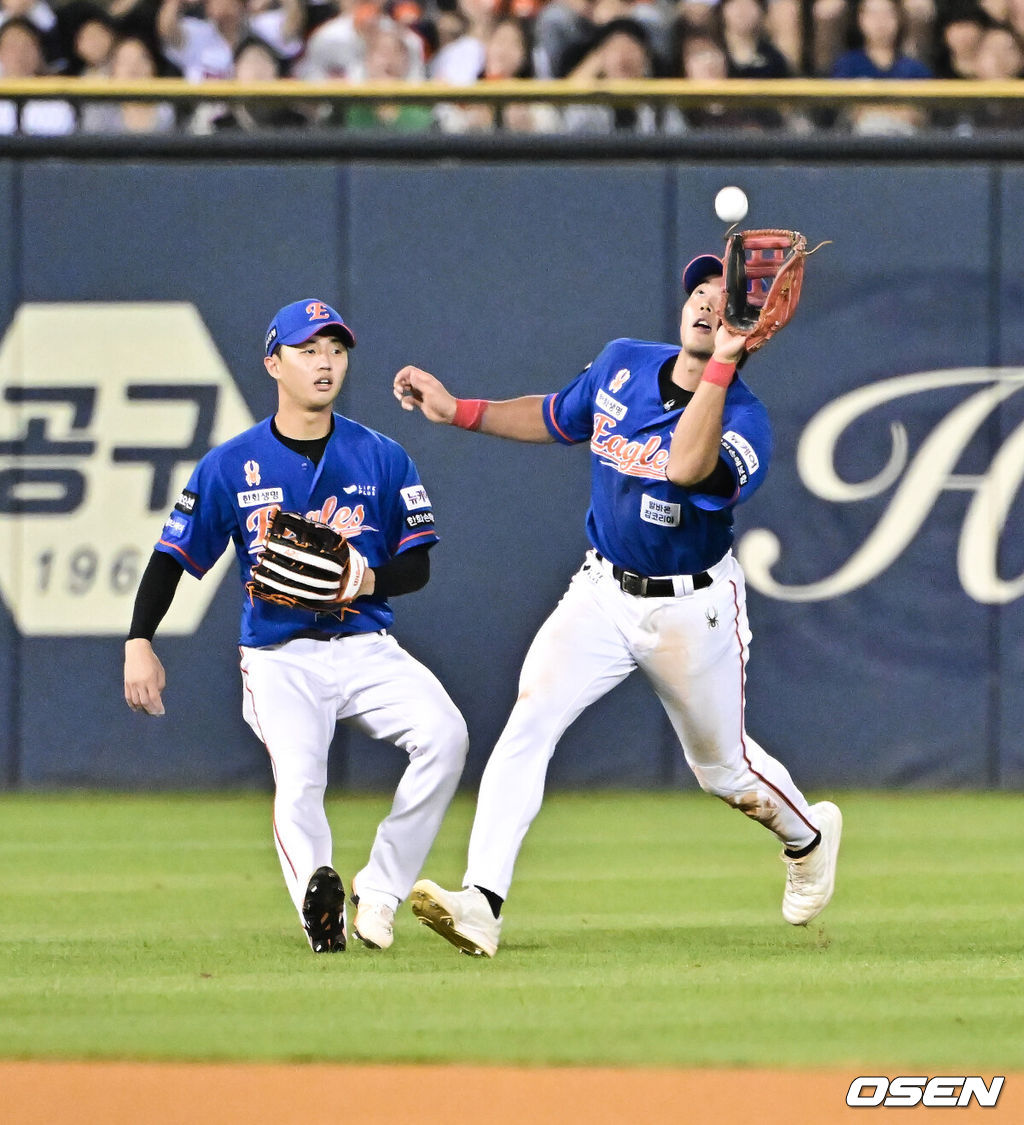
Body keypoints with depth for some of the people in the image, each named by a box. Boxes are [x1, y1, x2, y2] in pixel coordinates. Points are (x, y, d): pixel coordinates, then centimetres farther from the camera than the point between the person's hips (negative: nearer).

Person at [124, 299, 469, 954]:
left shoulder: (381, 458, 8)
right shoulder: (230, 467, 4)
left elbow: (417, 565, 9)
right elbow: (174, 557, 5)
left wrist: (368, 580, -13)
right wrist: (139, 642, -9)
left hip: (367, 648, 2)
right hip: (279, 659, -2)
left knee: (444, 735, -23)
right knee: (299, 777, -29)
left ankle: (380, 890, -13)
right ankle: (319, 910, -32)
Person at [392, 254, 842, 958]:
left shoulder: (745, 423, -21)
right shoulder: (621, 365, -3)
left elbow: (686, 465, -43)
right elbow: (555, 418, 17)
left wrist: (721, 361, -45)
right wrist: (458, 411, 7)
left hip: (693, 610, -3)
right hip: (603, 593, 3)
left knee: (724, 768, 14)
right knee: (531, 718, -20)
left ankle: (809, 835, 50)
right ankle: (482, 904, -29)